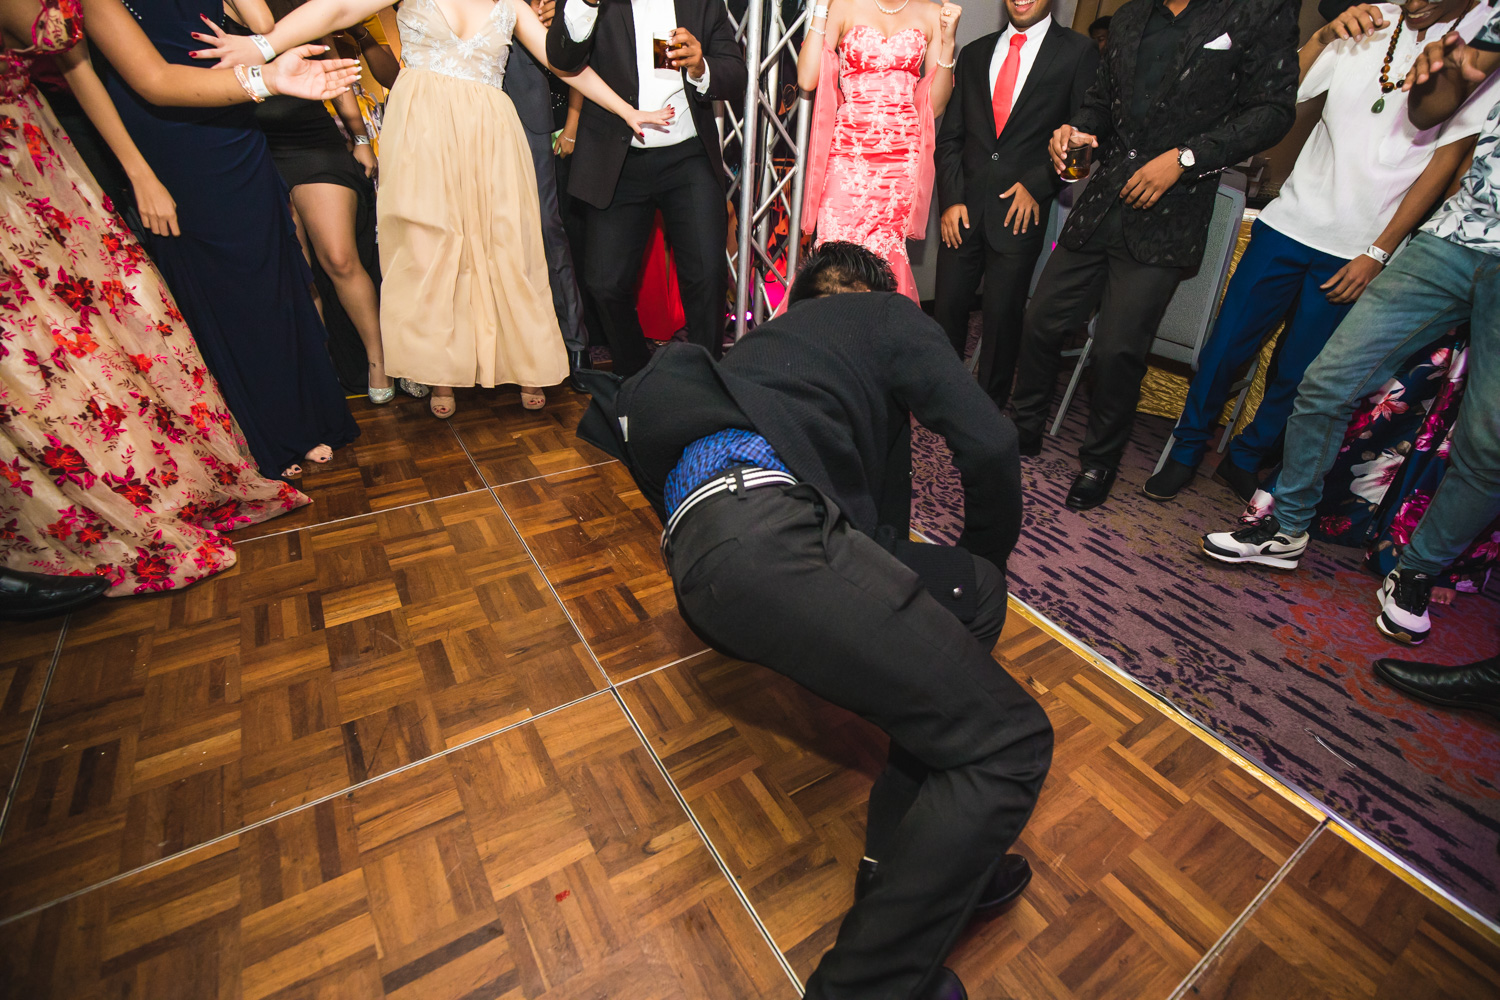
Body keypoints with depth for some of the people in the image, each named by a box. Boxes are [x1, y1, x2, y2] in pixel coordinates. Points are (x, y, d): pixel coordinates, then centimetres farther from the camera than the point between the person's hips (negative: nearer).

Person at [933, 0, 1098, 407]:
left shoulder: (1078, 53, 5)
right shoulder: (974, 53, 15)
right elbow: (950, 136, 12)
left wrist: (1037, 185, -10)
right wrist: (950, 199, -1)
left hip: (1021, 211, -2)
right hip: (964, 208, 3)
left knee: (1003, 316, 1)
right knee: (947, 305, 2)